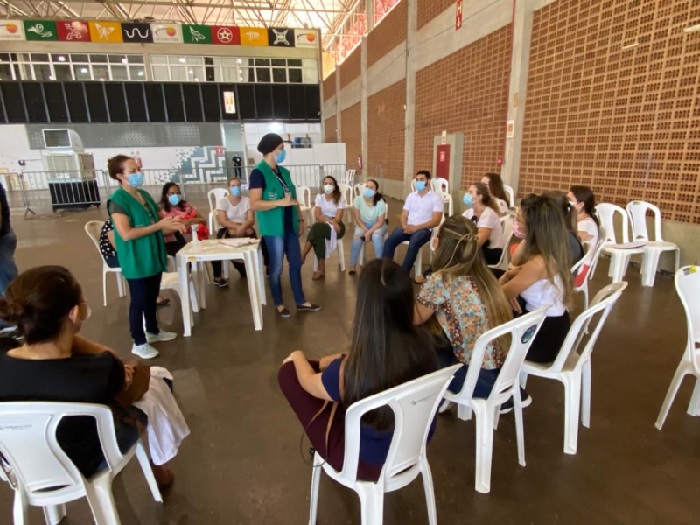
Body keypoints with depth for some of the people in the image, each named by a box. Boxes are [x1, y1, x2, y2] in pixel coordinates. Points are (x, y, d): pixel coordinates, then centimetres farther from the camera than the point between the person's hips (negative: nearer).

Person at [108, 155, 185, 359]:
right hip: (136, 261, -7)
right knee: (139, 301, 4)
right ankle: (139, 343, 19)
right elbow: (126, 234, -24)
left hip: (154, 257, 8)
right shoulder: (117, 200, -15)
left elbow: (159, 221, 17)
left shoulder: (145, 195, 9)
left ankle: (153, 331, 37)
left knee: (152, 298, 19)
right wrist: (159, 225, -23)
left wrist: (173, 225, -5)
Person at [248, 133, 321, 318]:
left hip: (290, 226, 8)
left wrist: (300, 219, 14)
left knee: (296, 263, 13)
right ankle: (279, 305, 23)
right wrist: (280, 202, -27)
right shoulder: (259, 173, -13)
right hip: (273, 228, -7)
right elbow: (254, 204, -21)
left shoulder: (284, 171, 11)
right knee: (277, 268, 5)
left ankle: (301, 302, 26)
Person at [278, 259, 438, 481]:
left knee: (288, 372, 3)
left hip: (366, 463, -5)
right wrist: (343, 359, 7)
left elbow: (309, 383, -11)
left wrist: (298, 357, 9)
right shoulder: (423, 342, -21)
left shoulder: (353, 368, -35)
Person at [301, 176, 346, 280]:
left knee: (316, 227, -35)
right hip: (321, 226, 2)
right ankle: (321, 269, -32)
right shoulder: (319, 197, 6)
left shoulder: (340, 199, -2)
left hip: (336, 227, -2)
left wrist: (329, 221, -23)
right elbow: (317, 216, -7)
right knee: (319, 237, -36)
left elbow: (338, 218, -10)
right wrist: (329, 220, -24)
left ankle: (303, 256, -27)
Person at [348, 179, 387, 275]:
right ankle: (352, 265, -20)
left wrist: (369, 232, -28)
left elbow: (380, 222, -17)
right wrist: (366, 230, -23)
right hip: (363, 224, 1)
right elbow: (357, 219, -13)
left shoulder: (380, 203, -21)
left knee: (376, 236, -34)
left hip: (377, 225, -1)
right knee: (357, 235, -29)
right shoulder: (358, 199, -17)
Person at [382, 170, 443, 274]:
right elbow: (404, 215, 14)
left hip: (424, 229, -4)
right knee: (390, 241, -23)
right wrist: (404, 226, -10)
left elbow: (435, 221, -8)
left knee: (413, 245, -36)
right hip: (408, 227, 4)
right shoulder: (411, 196, 18)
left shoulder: (436, 198, 2)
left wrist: (416, 227, -19)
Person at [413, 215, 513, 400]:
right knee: (432, 343, 20)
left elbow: (416, 319, 1)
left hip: (479, 377, -7)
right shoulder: (484, 274, 4)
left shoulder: (440, 280, -17)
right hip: (505, 368, 7)